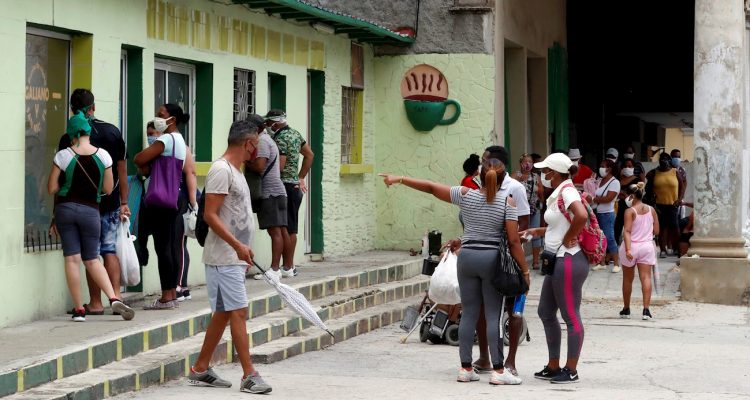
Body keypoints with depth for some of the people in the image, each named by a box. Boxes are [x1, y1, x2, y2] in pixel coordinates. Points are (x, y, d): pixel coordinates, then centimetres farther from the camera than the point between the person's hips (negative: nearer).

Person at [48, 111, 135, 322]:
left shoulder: (63, 156, -6)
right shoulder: (103, 155, -3)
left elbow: (52, 188, -4)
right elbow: (108, 189, 1)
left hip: (65, 208, -1)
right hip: (90, 210, 1)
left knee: (72, 259, 2)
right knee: (92, 259, 12)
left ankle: (79, 309, 1)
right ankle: (114, 299, -4)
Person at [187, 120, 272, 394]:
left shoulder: (234, 170, 16)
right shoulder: (221, 170, -15)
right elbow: (210, 215, -20)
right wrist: (237, 245, -24)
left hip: (234, 258, 10)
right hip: (223, 258, -10)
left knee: (223, 313, 12)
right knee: (238, 312, -9)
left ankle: (200, 370, 19)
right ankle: (249, 376, -7)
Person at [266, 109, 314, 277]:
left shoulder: (280, 139, -15)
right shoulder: (295, 134, 13)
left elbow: (279, 167, -22)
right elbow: (310, 155, 22)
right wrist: (301, 178, 22)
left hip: (284, 186, -9)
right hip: (295, 186, 9)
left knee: (284, 229, -6)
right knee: (291, 229, 12)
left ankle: (287, 268, -5)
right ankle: (291, 266, 17)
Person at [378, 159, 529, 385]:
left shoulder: (466, 195, 2)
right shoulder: (507, 202, -5)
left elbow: (431, 188, 7)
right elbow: (514, 241, -8)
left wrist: (399, 179, 17)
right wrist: (525, 270, -1)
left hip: (467, 256, 3)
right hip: (492, 258, -3)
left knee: (468, 313, 8)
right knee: (493, 315, -1)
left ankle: (466, 368, 11)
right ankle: (498, 370, -2)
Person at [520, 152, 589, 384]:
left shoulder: (567, 191, -15)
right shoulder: (558, 193, 15)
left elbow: (582, 216, -33)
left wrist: (568, 239, -21)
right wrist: (537, 232, 17)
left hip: (568, 261, -11)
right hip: (557, 261, 11)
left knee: (571, 316, -2)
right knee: (546, 313, 16)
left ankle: (571, 370, 6)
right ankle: (553, 367, 24)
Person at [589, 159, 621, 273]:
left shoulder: (614, 182, -10)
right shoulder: (600, 181, 13)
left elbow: (608, 198, -19)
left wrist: (594, 199, -9)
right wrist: (593, 198, -7)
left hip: (607, 214, -7)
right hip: (597, 213, 7)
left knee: (609, 238, -8)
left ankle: (616, 264, -3)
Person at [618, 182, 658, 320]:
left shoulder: (630, 211, -10)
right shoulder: (651, 210, 4)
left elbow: (627, 231, -20)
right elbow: (656, 231, 7)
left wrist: (628, 249, -26)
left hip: (632, 246, -3)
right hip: (647, 246, 3)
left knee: (627, 279, 12)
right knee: (646, 278, -3)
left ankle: (626, 309, 22)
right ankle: (646, 309, -14)